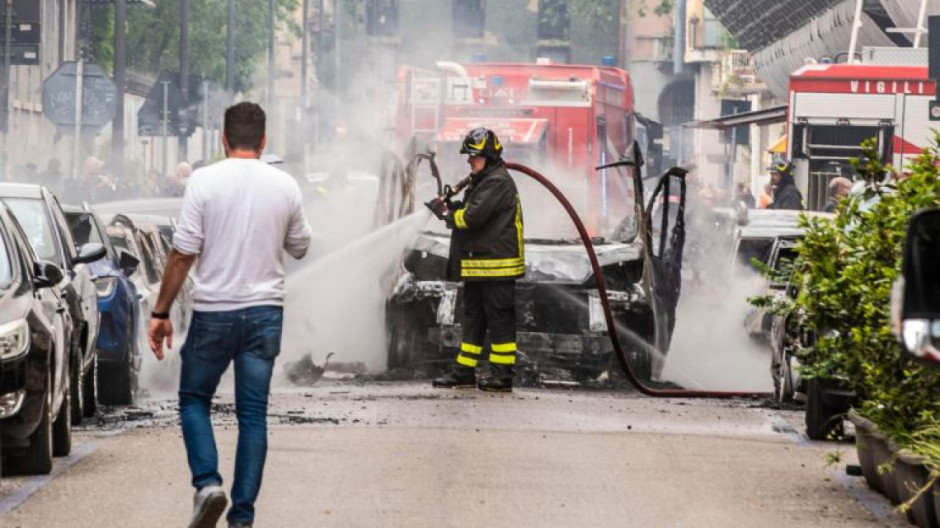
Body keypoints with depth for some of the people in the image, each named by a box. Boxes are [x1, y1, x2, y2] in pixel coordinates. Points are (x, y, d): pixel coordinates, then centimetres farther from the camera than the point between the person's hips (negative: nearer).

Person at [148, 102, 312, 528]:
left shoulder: (205, 181, -9)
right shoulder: (285, 186, 1)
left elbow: (183, 253, -11)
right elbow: (299, 247, 14)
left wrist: (161, 312, -4)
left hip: (214, 311, -2)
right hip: (265, 311, 3)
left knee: (194, 399, 15)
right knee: (253, 413, 7)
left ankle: (207, 481, -7)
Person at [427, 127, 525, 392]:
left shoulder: (498, 182, -14)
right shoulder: (481, 182, 20)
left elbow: (473, 216, -22)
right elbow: (466, 214, 21)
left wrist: (447, 214, -7)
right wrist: (450, 207, 2)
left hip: (496, 264, -11)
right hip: (478, 263, 11)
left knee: (499, 319, -6)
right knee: (473, 317, 13)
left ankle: (503, 375, -4)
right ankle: (464, 370, 18)